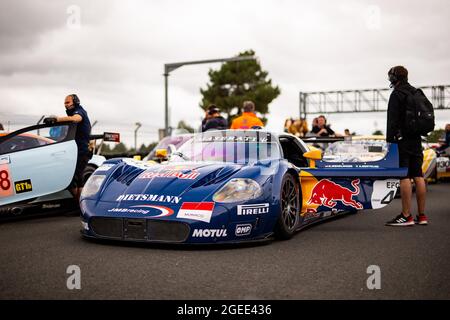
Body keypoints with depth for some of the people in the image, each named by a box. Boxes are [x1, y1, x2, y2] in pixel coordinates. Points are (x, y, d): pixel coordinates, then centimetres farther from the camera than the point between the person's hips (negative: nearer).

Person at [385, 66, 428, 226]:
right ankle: (422, 216, 11)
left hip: (402, 140, -8)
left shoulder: (396, 95, -8)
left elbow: (392, 120, -15)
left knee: (404, 177, -8)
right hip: (416, 140, 8)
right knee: (418, 176, 8)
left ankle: (406, 216, -8)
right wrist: (417, 134, 20)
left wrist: (389, 140, -13)